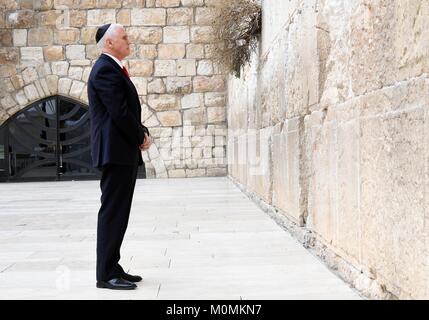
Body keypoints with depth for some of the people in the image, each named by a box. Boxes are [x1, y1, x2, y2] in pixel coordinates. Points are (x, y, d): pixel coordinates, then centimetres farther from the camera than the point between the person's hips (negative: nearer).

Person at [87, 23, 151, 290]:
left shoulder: (114, 69, 20)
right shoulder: (105, 70, -12)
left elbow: (130, 110, 21)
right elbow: (119, 112, -19)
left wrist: (143, 133, 5)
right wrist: (140, 138, -7)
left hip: (125, 152, 10)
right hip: (116, 151, -10)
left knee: (118, 212, 12)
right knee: (112, 212, -7)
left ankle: (112, 267, 19)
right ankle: (106, 274, -2)